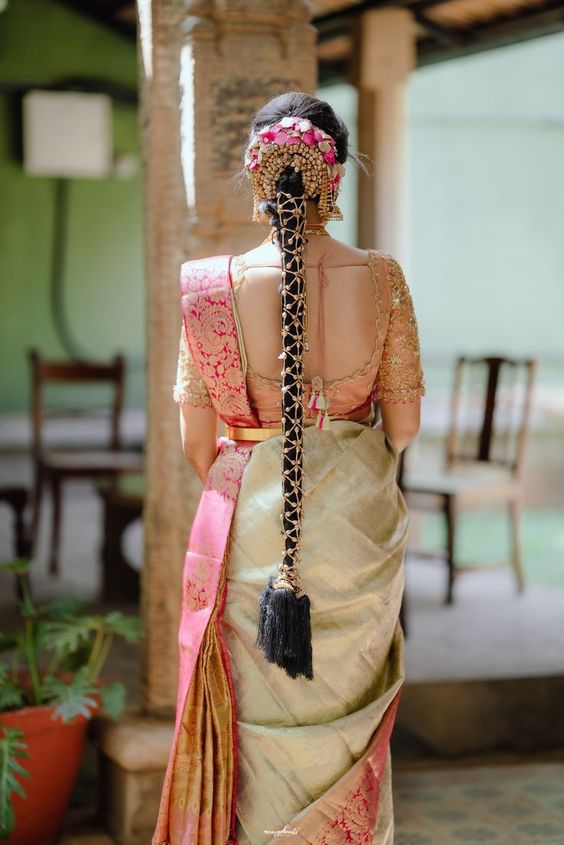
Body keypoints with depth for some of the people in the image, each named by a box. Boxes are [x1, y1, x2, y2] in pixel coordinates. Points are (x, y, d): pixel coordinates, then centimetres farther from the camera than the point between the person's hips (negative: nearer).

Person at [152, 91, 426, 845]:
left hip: (251, 525, -1)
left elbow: (196, 440, -5)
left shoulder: (213, 286, -13)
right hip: (356, 527, 1)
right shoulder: (381, 279, -11)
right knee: (346, 726, 20)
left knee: (260, 729, 14)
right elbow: (404, 423, -3)